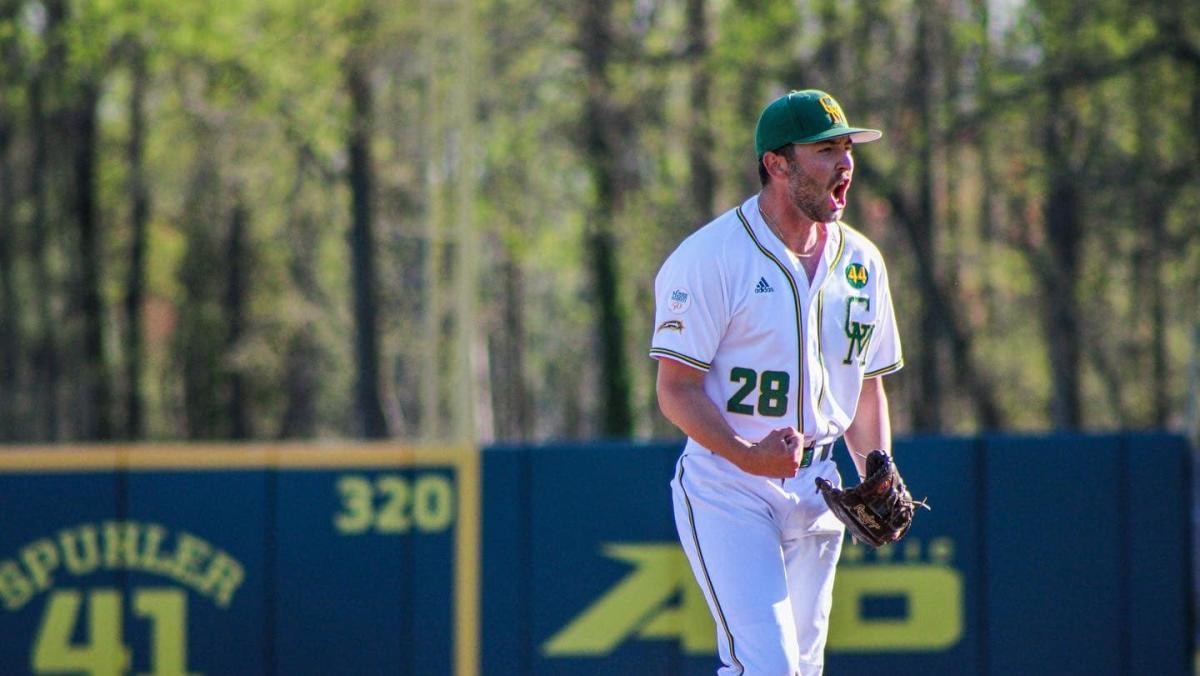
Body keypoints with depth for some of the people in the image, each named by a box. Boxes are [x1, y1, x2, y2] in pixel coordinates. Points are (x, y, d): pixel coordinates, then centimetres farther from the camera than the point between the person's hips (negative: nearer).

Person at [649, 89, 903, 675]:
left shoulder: (861, 263, 10)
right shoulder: (710, 257, -12)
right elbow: (677, 391, -13)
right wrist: (748, 455, -28)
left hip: (816, 492, 7)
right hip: (727, 490, -7)